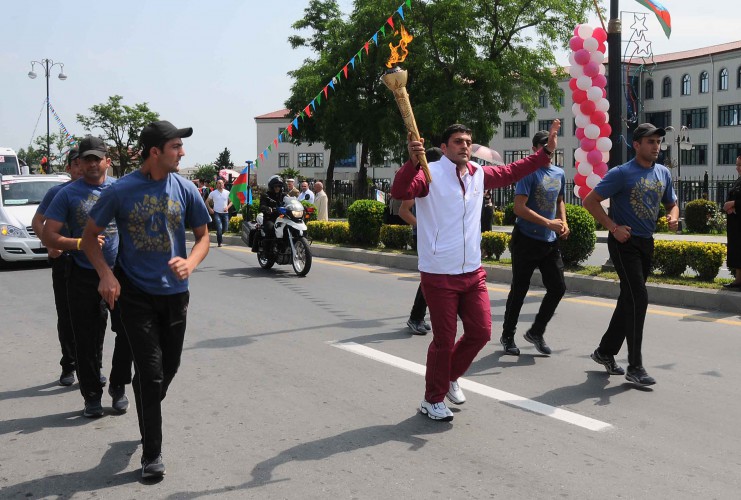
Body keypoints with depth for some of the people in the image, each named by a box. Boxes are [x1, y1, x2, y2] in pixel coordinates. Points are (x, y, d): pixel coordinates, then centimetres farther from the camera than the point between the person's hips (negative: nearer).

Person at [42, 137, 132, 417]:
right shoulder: (68, 194, 1)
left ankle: (118, 386, 23)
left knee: (129, 332, 2)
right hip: (83, 277, -1)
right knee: (86, 341, 5)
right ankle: (92, 396, 19)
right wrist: (82, 243, -17)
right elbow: (49, 237, -3)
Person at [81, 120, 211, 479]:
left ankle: (148, 418, 46)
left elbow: (203, 236, 6)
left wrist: (190, 263, -16)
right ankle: (152, 454, 7)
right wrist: (106, 273, -17)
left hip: (174, 292, 3)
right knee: (151, 371, -6)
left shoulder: (185, 189, -2)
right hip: (135, 292, -3)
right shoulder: (121, 191, -9)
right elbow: (90, 237, 0)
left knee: (169, 367, 15)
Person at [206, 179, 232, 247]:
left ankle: (220, 234, 38)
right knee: (219, 228, -14)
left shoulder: (227, 192, 3)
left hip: (225, 213, 3)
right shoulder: (213, 193, -1)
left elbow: (231, 201, 10)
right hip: (217, 213, -3)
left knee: (225, 228, 5)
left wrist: (228, 207, -8)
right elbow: (206, 201, 7)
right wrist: (210, 209, -5)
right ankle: (219, 242, 0)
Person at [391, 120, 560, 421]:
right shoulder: (430, 174, -11)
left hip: (473, 273, 7)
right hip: (439, 275, -6)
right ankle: (432, 400, 20)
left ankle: (450, 377, 36)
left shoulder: (478, 174, 9)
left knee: (480, 332, 10)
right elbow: (400, 192, -28)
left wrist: (546, 151, 21)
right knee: (444, 340, 1)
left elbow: (511, 172, 24)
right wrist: (412, 163, -45)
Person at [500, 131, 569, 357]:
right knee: (519, 289, 3)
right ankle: (507, 336, 18)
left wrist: (563, 222, 6)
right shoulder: (529, 173, -12)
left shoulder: (559, 173, 11)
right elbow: (519, 208, -19)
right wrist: (549, 223, -21)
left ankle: (536, 332, 19)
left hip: (550, 241, 7)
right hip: (526, 240, -7)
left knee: (558, 287, 3)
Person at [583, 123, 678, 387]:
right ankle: (635, 367, -6)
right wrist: (614, 228, -15)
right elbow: (590, 201, -9)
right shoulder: (621, 173, -10)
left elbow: (672, 204, 21)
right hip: (625, 242, -7)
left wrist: (673, 217, -3)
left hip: (646, 243, 7)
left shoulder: (663, 173, 9)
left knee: (629, 300, 13)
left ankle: (605, 352, 28)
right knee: (638, 299, -12)